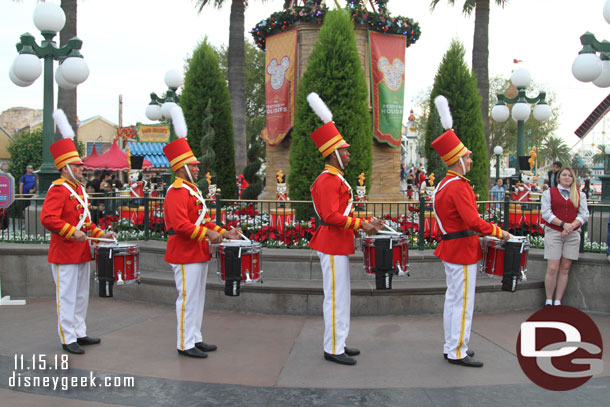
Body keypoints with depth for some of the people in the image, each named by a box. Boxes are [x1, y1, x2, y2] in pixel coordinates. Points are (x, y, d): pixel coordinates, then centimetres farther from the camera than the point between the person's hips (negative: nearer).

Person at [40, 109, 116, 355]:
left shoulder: (79, 189, 14)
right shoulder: (58, 189, -14)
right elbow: (47, 218, -25)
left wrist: (100, 233, 10)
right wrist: (72, 232, -29)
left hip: (81, 252, 9)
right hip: (65, 254, -9)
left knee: (81, 295, 15)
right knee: (67, 296, -1)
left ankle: (80, 333, 26)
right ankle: (68, 339, 7)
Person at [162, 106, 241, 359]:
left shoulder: (192, 190, 16)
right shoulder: (177, 193, -16)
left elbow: (203, 220, 20)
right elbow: (180, 224, -26)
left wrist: (224, 233, 10)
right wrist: (207, 234, -25)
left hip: (198, 253, 10)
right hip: (186, 255, -10)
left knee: (197, 298, 15)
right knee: (188, 298, -3)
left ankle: (195, 338, 25)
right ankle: (185, 344, 6)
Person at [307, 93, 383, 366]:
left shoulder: (335, 179, 17)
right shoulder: (329, 180, -16)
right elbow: (332, 217, -24)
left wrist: (364, 222, 10)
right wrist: (361, 225, -20)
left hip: (338, 244, 11)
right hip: (333, 244, -11)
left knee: (341, 295, 15)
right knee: (336, 297, -4)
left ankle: (339, 343, 25)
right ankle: (333, 349, 4)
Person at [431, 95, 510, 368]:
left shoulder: (444, 184, 11)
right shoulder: (459, 186, -20)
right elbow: (472, 221, -27)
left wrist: (477, 235, 18)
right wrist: (498, 232, -15)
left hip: (451, 248, 10)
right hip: (462, 250, -10)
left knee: (453, 299, 16)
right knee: (463, 302, -2)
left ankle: (451, 347, 25)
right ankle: (458, 353, 6)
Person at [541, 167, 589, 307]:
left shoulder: (580, 195, 14)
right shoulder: (549, 193, 7)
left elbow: (584, 214, 4)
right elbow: (546, 213, -4)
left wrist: (571, 226, -13)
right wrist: (563, 224, -15)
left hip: (573, 235, 3)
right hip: (553, 232, -2)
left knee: (565, 269, 2)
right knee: (552, 269, -9)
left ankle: (558, 302, 7)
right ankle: (548, 301, 2)